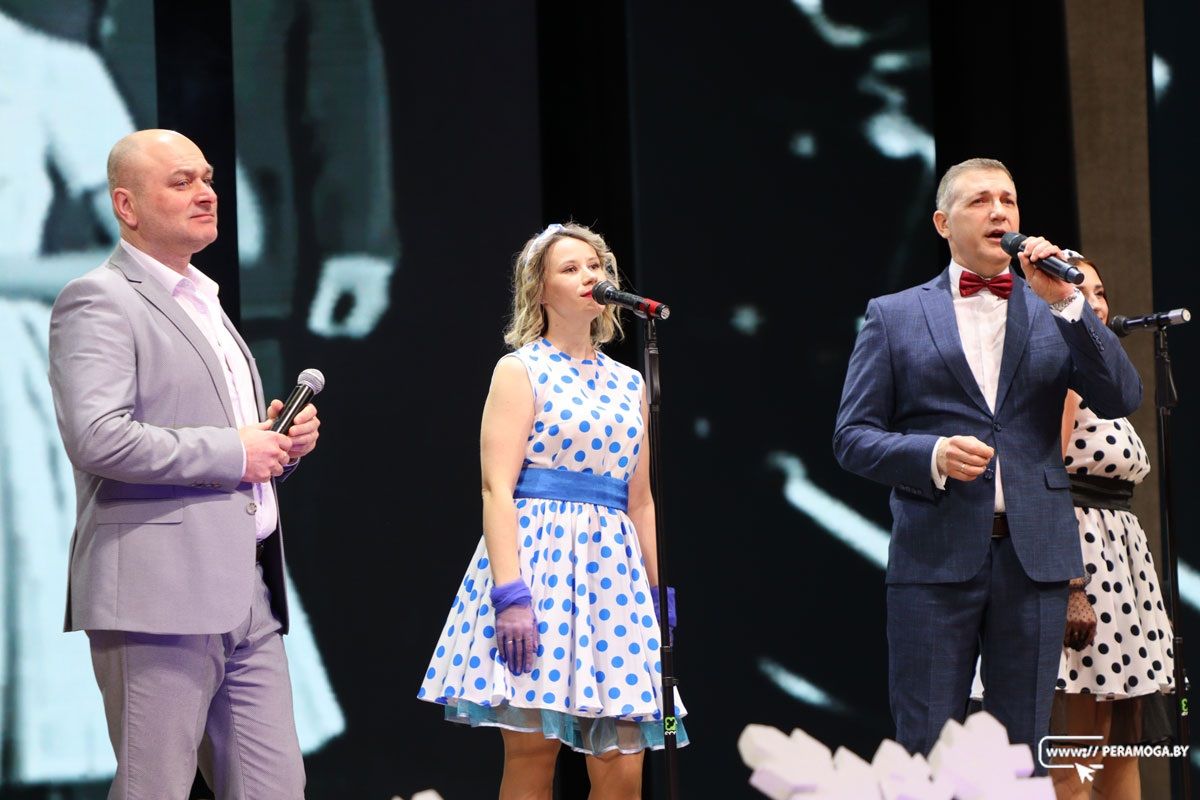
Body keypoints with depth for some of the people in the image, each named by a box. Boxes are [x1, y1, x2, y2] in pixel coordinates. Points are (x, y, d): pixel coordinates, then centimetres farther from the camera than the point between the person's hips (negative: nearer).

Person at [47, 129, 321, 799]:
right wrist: (233, 451, -15)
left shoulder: (206, 304, 24)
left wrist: (281, 443, 9)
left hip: (249, 594, 9)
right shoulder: (99, 302, -6)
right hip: (160, 593, -9)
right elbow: (97, 438, -21)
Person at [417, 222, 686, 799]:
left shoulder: (628, 383, 18)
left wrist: (662, 596, 15)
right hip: (538, 554, -5)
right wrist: (509, 594, -19)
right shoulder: (521, 370, 1)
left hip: (613, 569, 5)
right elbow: (497, 487, -8)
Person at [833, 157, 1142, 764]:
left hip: (1035, 555, 2)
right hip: (935, 556, -2)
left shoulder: (1058, 314, 13)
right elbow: (852, 437, 5)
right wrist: (932, 455, -14)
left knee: (1021, 753, 6)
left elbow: (1121, 400, -1)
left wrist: (1065, 303, -10)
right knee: (926, 753, -2)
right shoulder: (893, 316, 9)